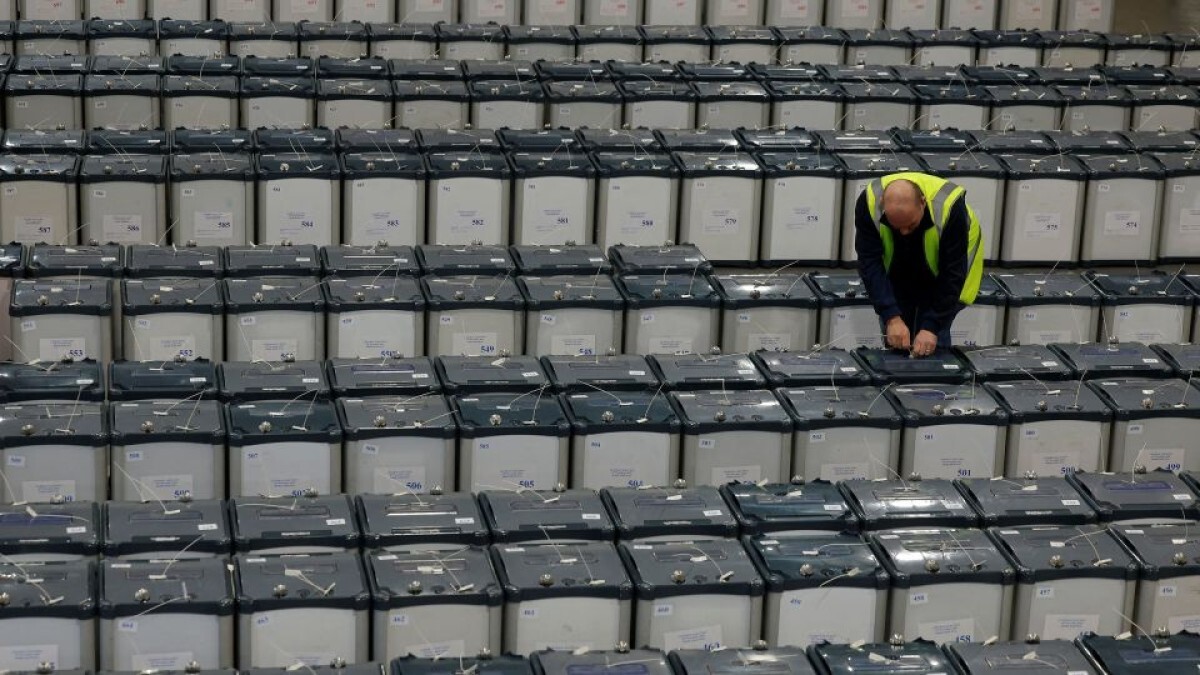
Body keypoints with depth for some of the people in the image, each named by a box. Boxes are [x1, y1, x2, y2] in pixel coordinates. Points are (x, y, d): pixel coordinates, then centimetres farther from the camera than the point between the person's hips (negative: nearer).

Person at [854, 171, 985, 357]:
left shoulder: (949, 207, -37)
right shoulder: (869, 203, -32)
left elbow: (953, 273, -31)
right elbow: (870, 264, -29)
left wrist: (932, 326, -33)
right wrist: (891, 318, -37)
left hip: (940, 278, -2)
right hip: (896, 275, 2)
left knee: (932, 346, -9)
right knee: (893, 341, 2)